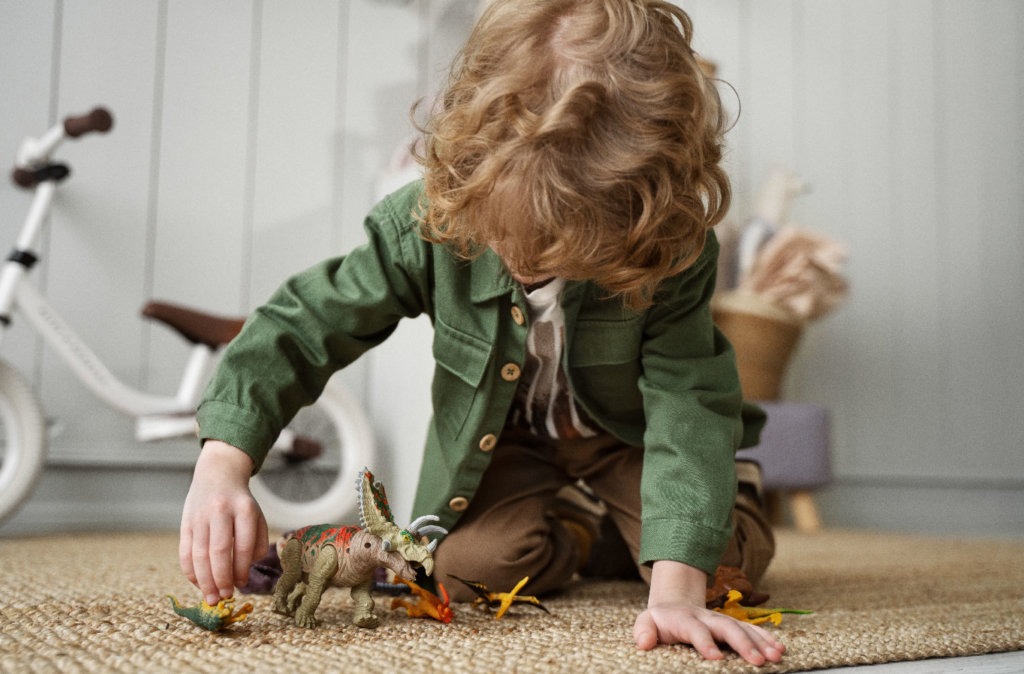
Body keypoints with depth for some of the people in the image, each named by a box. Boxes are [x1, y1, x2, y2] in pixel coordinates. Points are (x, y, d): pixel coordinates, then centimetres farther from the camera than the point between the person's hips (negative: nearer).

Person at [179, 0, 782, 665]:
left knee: (733, 554, -16)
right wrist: (222, 465, -38)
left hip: (627, 434, 0)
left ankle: (612, 521, 19)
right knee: (474, 559, -22)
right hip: (501, 440, 1)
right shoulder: (425, 225, -28)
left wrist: (675, 589, -47)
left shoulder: (673, 249, -32)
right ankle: (575, 525, 14)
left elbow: (689, 403, -36)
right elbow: (303, 326, -23)